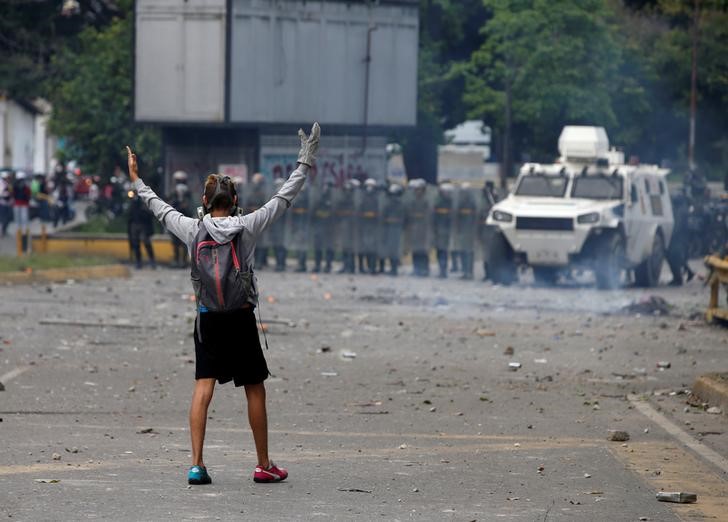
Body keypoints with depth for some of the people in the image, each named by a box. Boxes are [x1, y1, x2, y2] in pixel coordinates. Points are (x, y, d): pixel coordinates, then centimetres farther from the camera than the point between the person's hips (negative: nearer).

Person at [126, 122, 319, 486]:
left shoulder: (194, 230, -2)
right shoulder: (247, 227, -6)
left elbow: (160, 209, 13)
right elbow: (284, 197, -1)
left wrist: (136, 180, 27)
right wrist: (305, 162, 7)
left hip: (207, 320, 1)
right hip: (241, 319, -1)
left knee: (203, 389, -2)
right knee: (255, 391, 9)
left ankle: (196, 465, -12)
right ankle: (264, 465, 15)